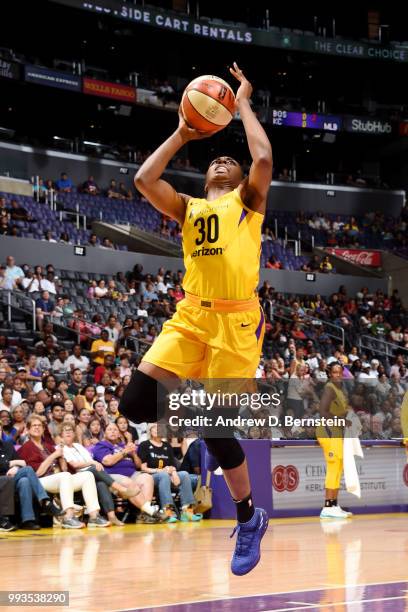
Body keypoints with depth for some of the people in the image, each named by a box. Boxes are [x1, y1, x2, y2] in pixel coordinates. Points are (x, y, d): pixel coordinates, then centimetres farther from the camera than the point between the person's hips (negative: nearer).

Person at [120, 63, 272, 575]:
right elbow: (144, 179, 2)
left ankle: (249, 520, 13)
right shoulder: (187, 208, 19)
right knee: (136, 405, -13)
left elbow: (263, 159, -11)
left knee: (217, 430, -7)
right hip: (190, 317, 4)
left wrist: (243, 104, 1)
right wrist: (181, 135, 7)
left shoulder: (248, 201, 10)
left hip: (235, 321, -4)